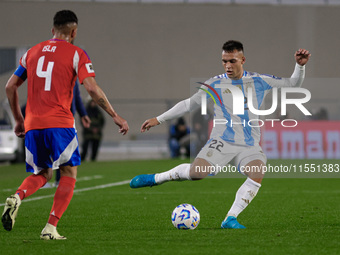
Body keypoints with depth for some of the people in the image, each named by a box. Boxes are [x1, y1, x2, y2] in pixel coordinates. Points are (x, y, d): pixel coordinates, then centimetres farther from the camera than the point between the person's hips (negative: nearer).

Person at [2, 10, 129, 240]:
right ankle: (51, 228, -3)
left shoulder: (32, 52, 16)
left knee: (42, 174, 19)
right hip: (60, 124, -5)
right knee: (69, 173, 10)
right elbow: (92, 88, -10)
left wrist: (18, 120, 27)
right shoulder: (76, 54, 1)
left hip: (32, 125, 5)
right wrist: (115, 116, -2)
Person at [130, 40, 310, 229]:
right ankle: (156, 178, 2)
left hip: (249, 147, 1)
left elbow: (292, 84, 16)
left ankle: (230, 219, -22)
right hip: (222, 141, -1)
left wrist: (300, 66, -3)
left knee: (257, 175, -29)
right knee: (197, 172, -24)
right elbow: (190, 104, 15)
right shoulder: (215, 84, 6)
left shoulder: (259, 81, 7)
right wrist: (159, 119, 14)